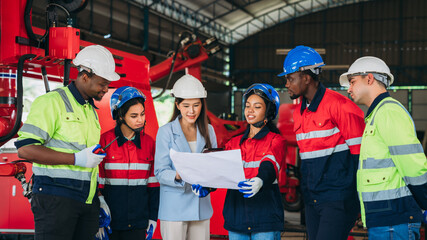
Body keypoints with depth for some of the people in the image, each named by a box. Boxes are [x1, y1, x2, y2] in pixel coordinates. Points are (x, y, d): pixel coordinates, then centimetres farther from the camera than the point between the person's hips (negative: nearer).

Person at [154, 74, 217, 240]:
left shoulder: (208, 131, 10)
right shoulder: (166, 132, -2)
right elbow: (160, 172, -7)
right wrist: (178, 176, -27)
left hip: (201, 206, 4)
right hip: (174, 208, -4)